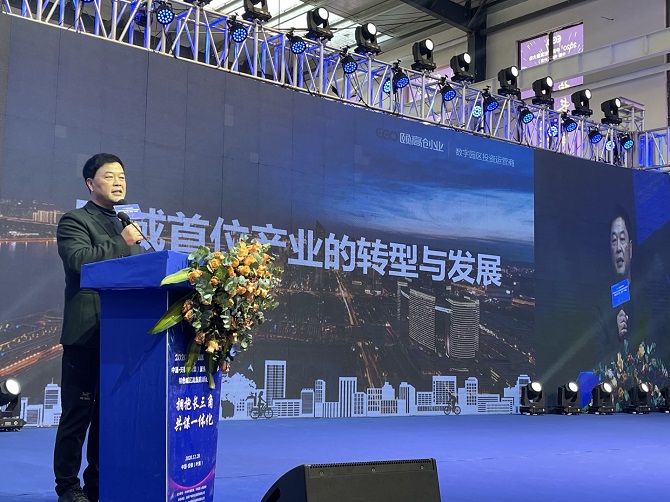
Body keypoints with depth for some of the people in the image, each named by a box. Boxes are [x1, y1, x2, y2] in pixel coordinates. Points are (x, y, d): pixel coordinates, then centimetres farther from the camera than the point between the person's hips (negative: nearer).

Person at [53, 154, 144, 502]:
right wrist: (123, 243, -16)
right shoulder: (74, 221, -1)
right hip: (86, 334, -7)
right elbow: (79, 260, -19)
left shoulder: (125, 225, 20)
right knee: (78, 414, 0)